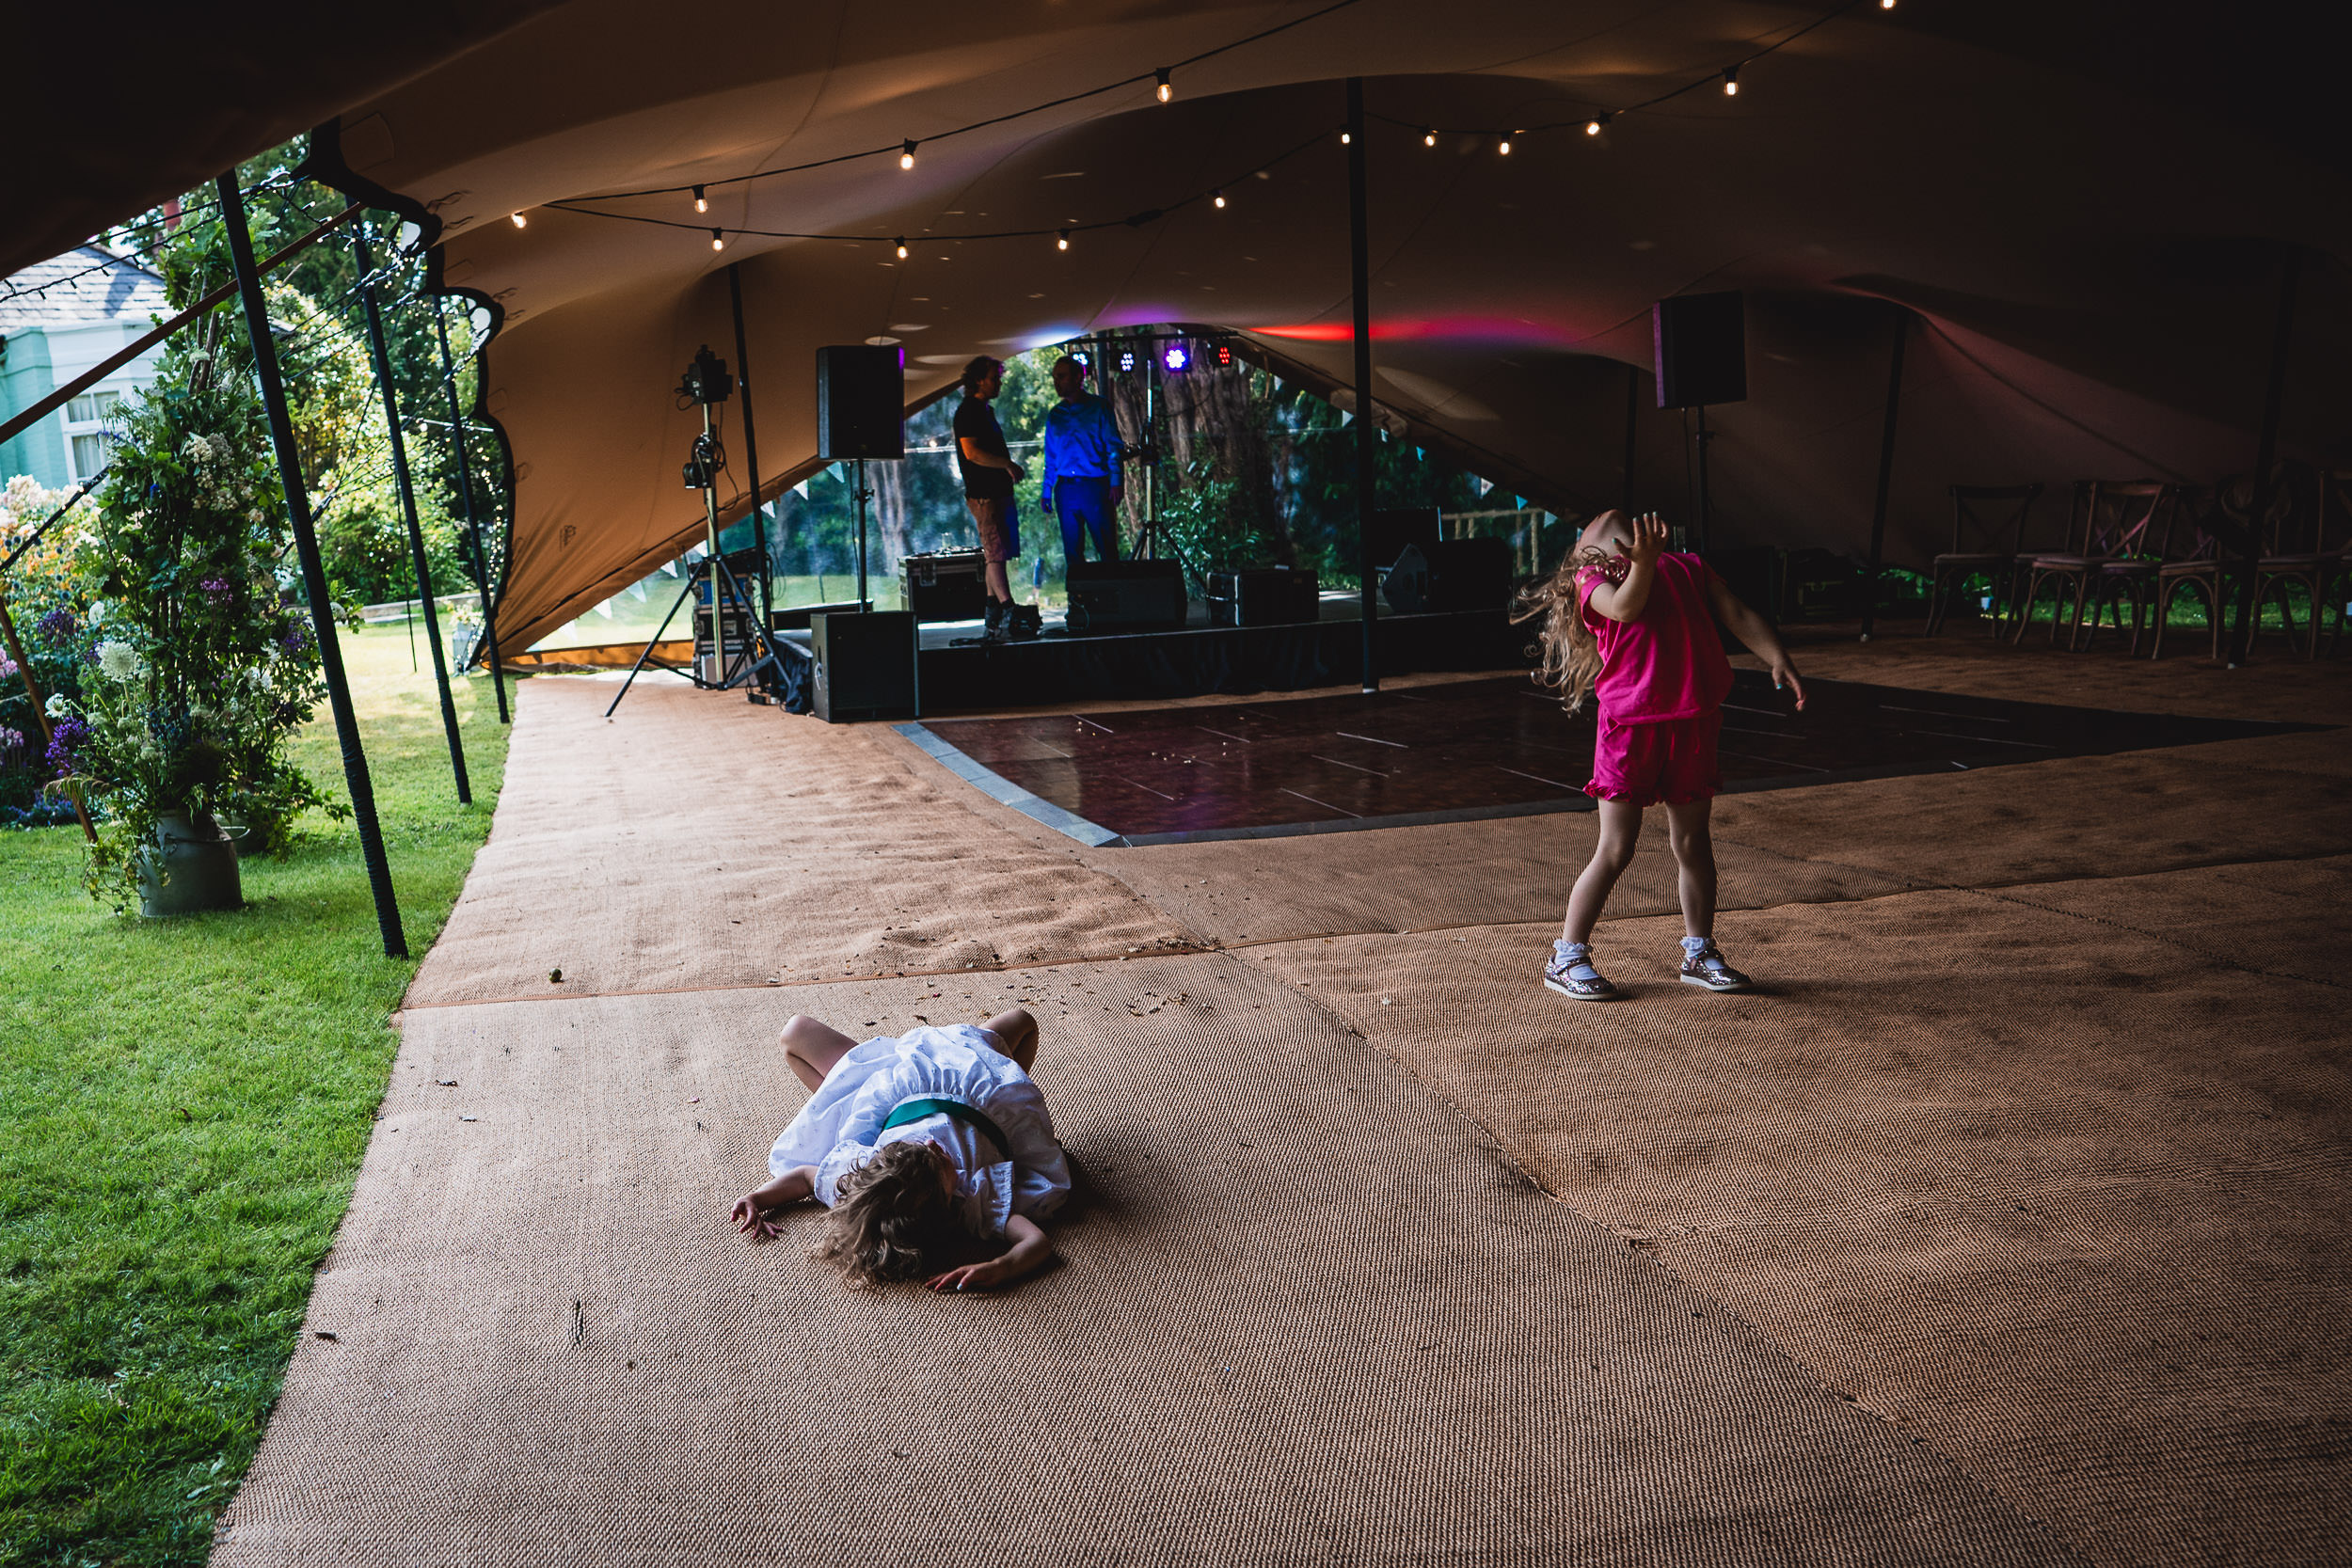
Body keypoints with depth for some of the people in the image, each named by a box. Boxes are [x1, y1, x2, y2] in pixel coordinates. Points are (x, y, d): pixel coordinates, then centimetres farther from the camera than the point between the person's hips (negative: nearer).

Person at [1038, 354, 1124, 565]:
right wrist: (1046, 491, 13)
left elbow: (1114, 447, -2)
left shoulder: (1098, 407, 2)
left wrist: (1116, 482, -14)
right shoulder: (1055, 414, 15)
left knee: (1107, 548, -5)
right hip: (1066, 489, 4)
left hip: (1095, 486, -4)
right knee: (1072, 551, 4)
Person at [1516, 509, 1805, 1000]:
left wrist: (1777, 658, -4)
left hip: (1694, 723, 4)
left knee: (1693, 843, 13)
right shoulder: (1591, 575, 5)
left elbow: (1739, 615, 11)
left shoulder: (1688, 567, 19)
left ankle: (1699, 953, 28)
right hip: (1630, 724, -4)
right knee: (1615, 851, -2)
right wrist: (1643, 562, -34)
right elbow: (1625, 608, -16)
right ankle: (1566, 959, 10)